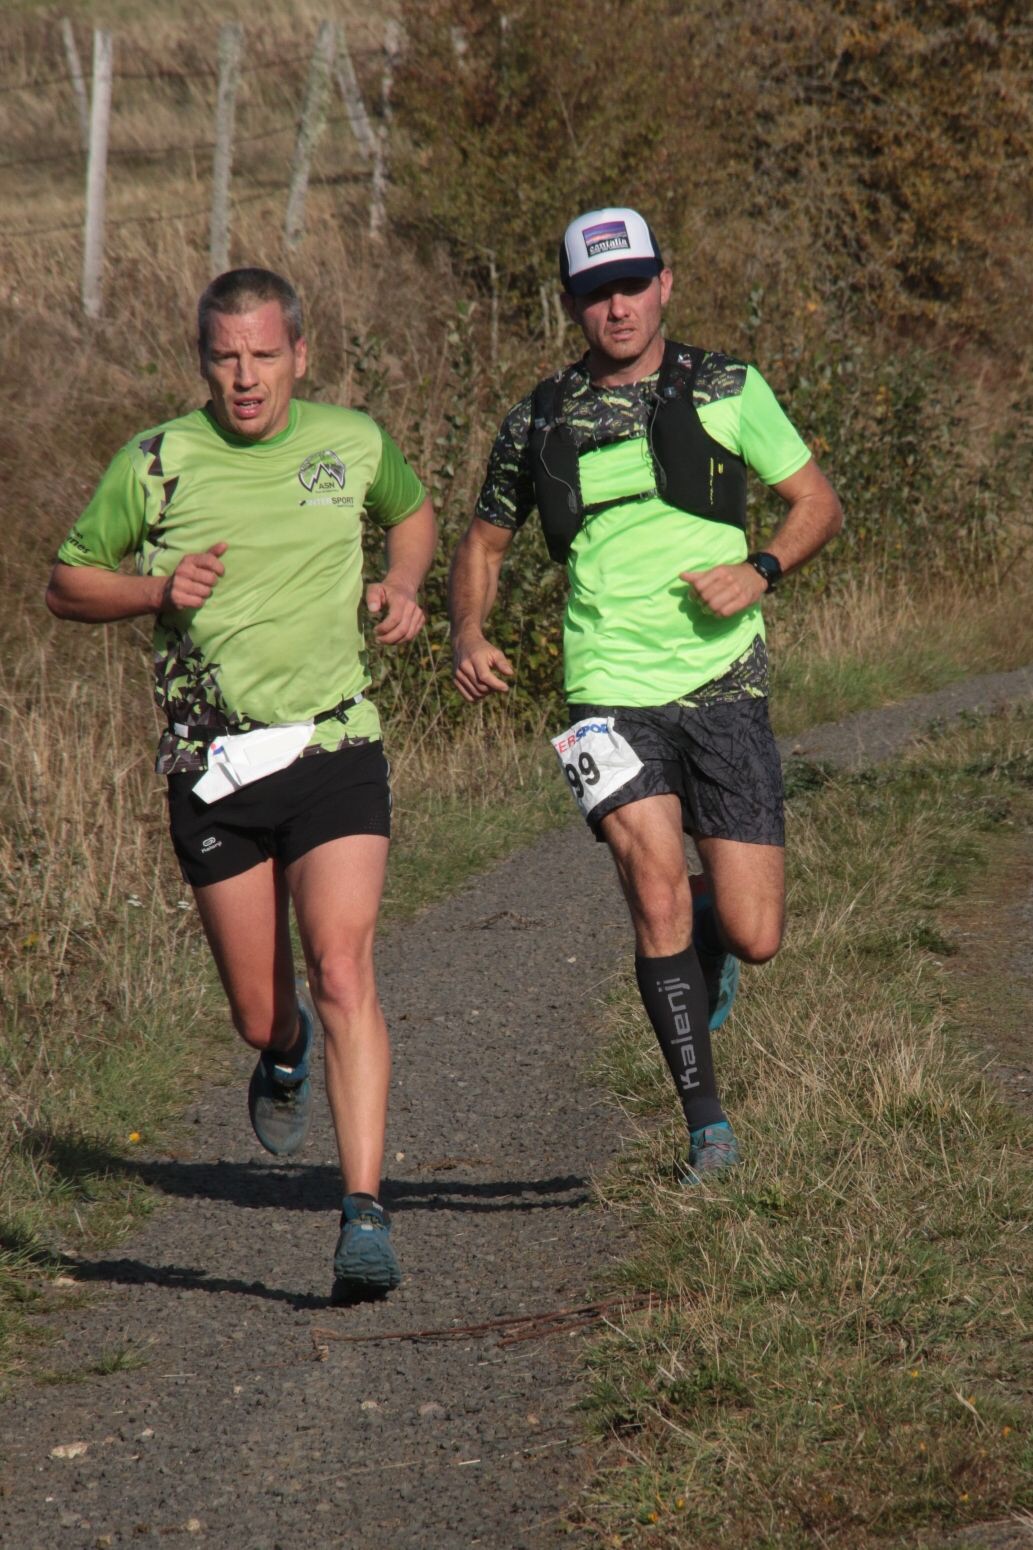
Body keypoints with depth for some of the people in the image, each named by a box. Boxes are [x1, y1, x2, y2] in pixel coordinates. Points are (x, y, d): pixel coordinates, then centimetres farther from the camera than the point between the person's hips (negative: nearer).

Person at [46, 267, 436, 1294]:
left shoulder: (353, 443, 5)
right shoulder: (153, 464, 0)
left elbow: (411, 513, 27)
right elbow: (66, 585, 9)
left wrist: (402, 586, 6)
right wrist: (158, 589, -10)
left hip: (333, 751, 0)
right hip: (212, 770, 1)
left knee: (343, 974, -18)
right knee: (258, 1013, 7)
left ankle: (364, 1216, -19)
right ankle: (284, 1055, 46)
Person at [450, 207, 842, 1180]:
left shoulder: (726, 392, 3)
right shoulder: (540, 422, 7)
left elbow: (817, 502, 9)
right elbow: (485, 541, 20)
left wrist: (760, 571, -11)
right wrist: (468, 634, 0)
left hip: (723, 686, 0)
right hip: (610, 690, 0)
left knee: (752, 938, -2)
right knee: (656, 896, -18)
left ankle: (710, 923, 36)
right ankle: (705, 1120, -6)